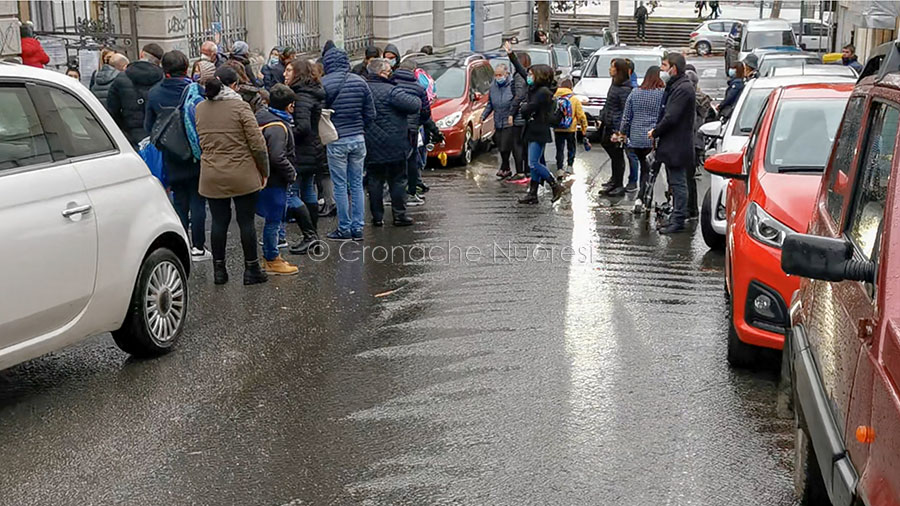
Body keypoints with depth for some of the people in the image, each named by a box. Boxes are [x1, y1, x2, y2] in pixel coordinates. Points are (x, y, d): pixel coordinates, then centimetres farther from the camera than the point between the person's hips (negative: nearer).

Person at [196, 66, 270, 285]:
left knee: (219, 222, 11)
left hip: (212, 177, 4)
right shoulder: (240, 106, -10)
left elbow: (201, 143, 12)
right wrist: (264, 171, -1)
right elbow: (257, 143, -10)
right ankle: (251, 269, 12)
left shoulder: (200, 109, 5)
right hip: (242, 176, -4)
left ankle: (219, 270, 16)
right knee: (246, 222, 5)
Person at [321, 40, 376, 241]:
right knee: (357, 184, 10)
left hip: (336, 140, -4)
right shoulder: (360, 82, 3)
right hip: (358, 138, 4)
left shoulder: (323, 84, -9)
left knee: (340, 185, 3)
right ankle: (357, 227, 12)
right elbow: (370, 114, 5)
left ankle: (344, 228, 7)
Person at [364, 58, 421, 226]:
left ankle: (377, 216, 11)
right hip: (393, 147, -5)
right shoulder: (391, 91, -16)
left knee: (374, 181, 10)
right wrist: (414, 97, 0)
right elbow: (415, 106, -20)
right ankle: (399, 215, 8)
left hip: (371, 147, 5)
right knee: (398, 181, 6)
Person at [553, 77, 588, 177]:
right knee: (571, 148, 17)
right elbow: (581, 115, -4)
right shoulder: (574, 99, -6)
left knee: (559, 149, 7)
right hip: (570, 129, -1)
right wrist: (584, 128, 5)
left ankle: (559, 169, -1)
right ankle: (569, 167, 14)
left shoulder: (554, 98, -4)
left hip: (557, 129, 1)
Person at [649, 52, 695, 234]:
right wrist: (657, 131, 7)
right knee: (675, 183, 14)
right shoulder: (675, 86, 16)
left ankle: (678, 221, -2)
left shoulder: (683, 89, -17)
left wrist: (655, 132, -9)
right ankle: (677, 219, 21)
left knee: (678, 183, -6)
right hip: (672, 145, 10)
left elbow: (671, 117, -21)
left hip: (677, 146, -10)